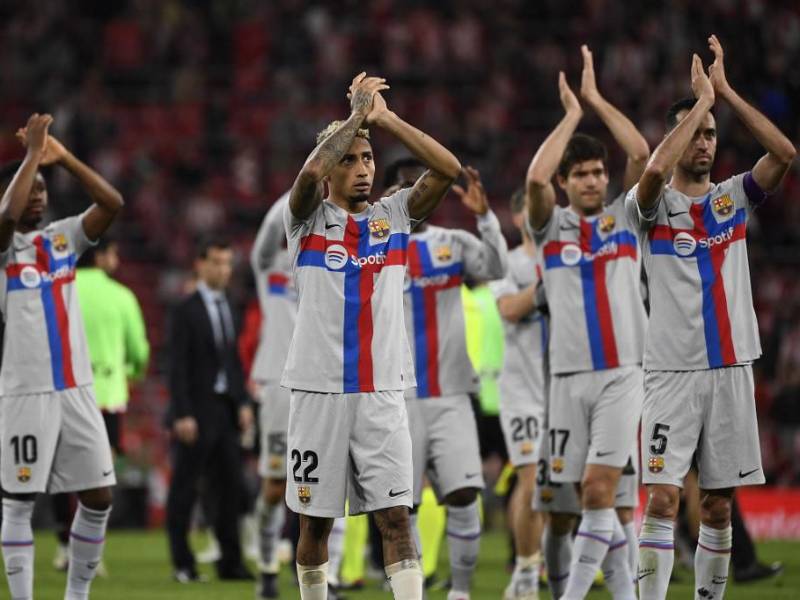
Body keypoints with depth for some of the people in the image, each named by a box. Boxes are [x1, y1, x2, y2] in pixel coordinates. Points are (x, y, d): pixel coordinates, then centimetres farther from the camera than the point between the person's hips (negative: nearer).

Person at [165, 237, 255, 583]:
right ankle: (183, 564, 6)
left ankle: (230, 563, 8)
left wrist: (243, 402, 8)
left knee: (230, 486, 4)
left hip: (225, 410, 6)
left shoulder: (226, 307, 13)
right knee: (184, 488, 0)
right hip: (196, 411, -6)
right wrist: (182, 415, -17)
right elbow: (178, 367, -11)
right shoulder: (186, 311, -7)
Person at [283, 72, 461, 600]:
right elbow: (310, 174, -22)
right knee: (316, 520, 7)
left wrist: (386, 118, -8)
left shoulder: (393, 215, 8)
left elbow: (448, 169, -5)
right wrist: (356, 114, -13)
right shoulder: (309, 218, 1)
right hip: (320, 391, -1)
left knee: (396, 517, -6)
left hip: (382, 392, 1)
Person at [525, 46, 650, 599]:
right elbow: (535, 178, -12)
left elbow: (642, 154, -5)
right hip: (569, 374, 2)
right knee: (597, 497, 4)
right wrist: (572, 112, -3)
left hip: (622, 372, -2)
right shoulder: (552, 226, 8)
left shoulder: (625, 217, 8)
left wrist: (596, 97, 0)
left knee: (600, 488, -14)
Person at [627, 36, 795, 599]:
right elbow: (656, 170, -24)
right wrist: (702, 96, -16)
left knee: (718, 505, 7)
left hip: (731, 368, 4)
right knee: (664, 498, -11)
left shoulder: (734, 197, 10)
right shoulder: (654, 204, 0)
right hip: (673, 371, -4)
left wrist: (725, 91, -8)